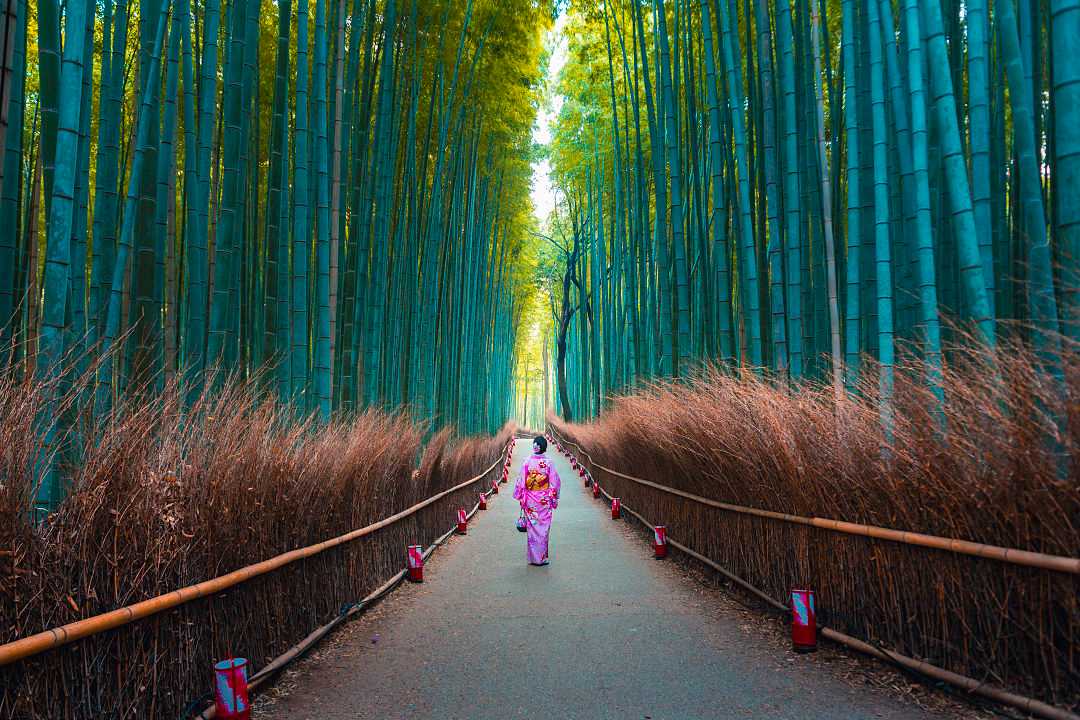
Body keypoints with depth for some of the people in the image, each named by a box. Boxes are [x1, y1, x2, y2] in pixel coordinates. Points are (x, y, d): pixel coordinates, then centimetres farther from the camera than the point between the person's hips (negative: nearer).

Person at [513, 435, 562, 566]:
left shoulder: (527, 462, -7)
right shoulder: (548, 463, -9)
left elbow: (521, 481, -4)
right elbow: (554, 482, -5)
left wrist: (521, 497, 7)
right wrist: (554, 499, 6)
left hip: (530, 501, 1)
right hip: (544, 501, -1)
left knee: (532, 527, 9)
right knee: (543, 528, 7)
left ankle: (533, 557, 13)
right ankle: (542, 557, 11)